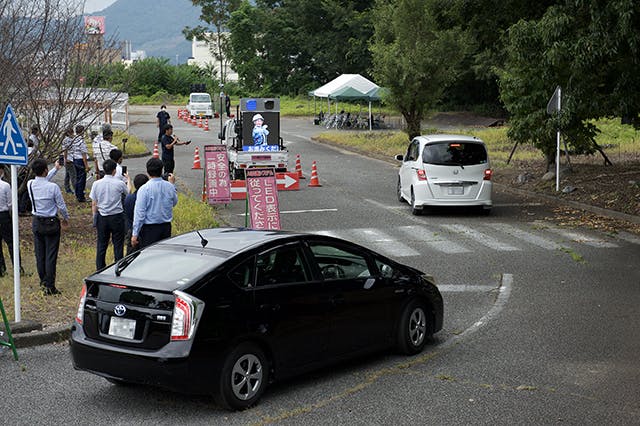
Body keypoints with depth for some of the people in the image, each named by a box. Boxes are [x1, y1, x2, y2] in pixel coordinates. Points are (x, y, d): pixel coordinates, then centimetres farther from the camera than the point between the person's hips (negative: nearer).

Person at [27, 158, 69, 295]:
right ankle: (50, 286, -1)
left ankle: (43, 281, 23)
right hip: (51, 223, -5)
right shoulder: (53, 187, -19)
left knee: (39, 254, 13)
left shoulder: (30, 184, -5)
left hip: (36, 223, 5)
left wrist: (56, 169, 29)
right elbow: (61, 205, -10)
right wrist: (66, 218, 9)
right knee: (51, 255, -1)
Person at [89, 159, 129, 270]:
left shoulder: (96, 184, -5)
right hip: (117, 217, -2)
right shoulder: (119, 184, -11)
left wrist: (95, 218, 11)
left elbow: (94, 204, 0)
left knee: (101, 244, 11)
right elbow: (129, 193, 11)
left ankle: (100, 269, 17)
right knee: (118, 244, 7)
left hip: (102, 217, 2)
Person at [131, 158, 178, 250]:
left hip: (149, 229, -4)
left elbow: (139, 213, -14)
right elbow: (174, 202, 20)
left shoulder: (144, 189, -14)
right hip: (166, 227, 5)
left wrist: (135, 234, -10)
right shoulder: (169, 186, -1)